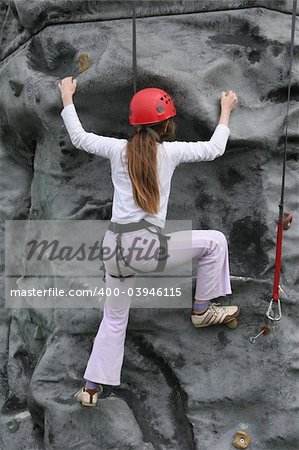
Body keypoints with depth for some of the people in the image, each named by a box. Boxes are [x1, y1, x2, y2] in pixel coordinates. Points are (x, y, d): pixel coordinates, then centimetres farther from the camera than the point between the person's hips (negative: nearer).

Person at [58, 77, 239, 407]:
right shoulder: (169, 151, 0)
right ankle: (202, 310, 21)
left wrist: (67, 98, 36)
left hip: (114, 247, 5)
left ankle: (91, 388, 30)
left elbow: (79, 138, 23)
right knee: (214, 241, 15)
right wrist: (226, 110, 27)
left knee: (114, 318, 23)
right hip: (146, 246, -5)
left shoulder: (118, 149, 9)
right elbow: (214, 149, 12)